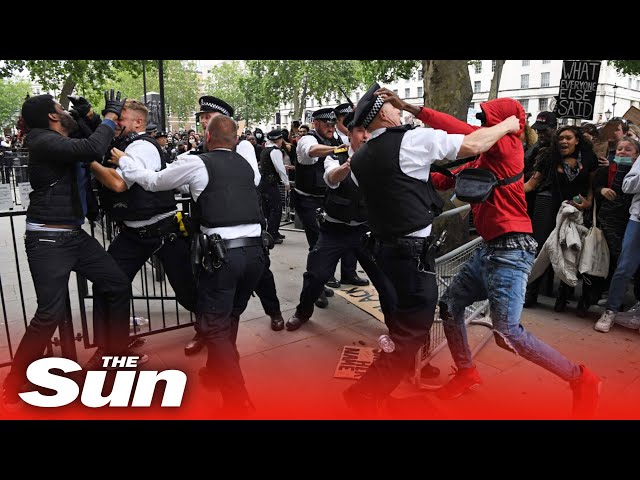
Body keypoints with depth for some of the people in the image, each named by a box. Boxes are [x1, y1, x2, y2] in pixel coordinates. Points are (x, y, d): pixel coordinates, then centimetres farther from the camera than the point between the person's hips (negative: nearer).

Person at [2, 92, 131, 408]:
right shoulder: (45, 142, -15)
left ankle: (115, 352, 23)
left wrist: (96, 118, 12)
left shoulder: (67, 142, 13)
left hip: (75, 236, 9)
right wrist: (111, 115, -15)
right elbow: (93, 149, -29)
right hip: (48, 240, -9)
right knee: (51, 313, -11)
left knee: (118, 285, 8)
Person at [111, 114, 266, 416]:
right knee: (229, 317, 23)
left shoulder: (195, 163, 0)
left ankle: (238, 402, 7)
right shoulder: (245, 165, 15)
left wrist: (122, 160, 28)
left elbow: (152, 182, 12)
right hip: (255, 250, 7)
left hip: (223, 253, -6)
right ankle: (218, 372, 43)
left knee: (212, 325, 5)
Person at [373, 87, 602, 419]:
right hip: (489, 249, 9)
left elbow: (464, 132, -24)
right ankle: (467, 373, 28)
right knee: (449, 305, 12)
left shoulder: (507, 145, -9)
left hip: (511, 249, -9)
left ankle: (581, 380, 8)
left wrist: (410, 108, -22)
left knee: (508, 334, -13)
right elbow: (445, 180, 16)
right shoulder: (482, 158, 15)